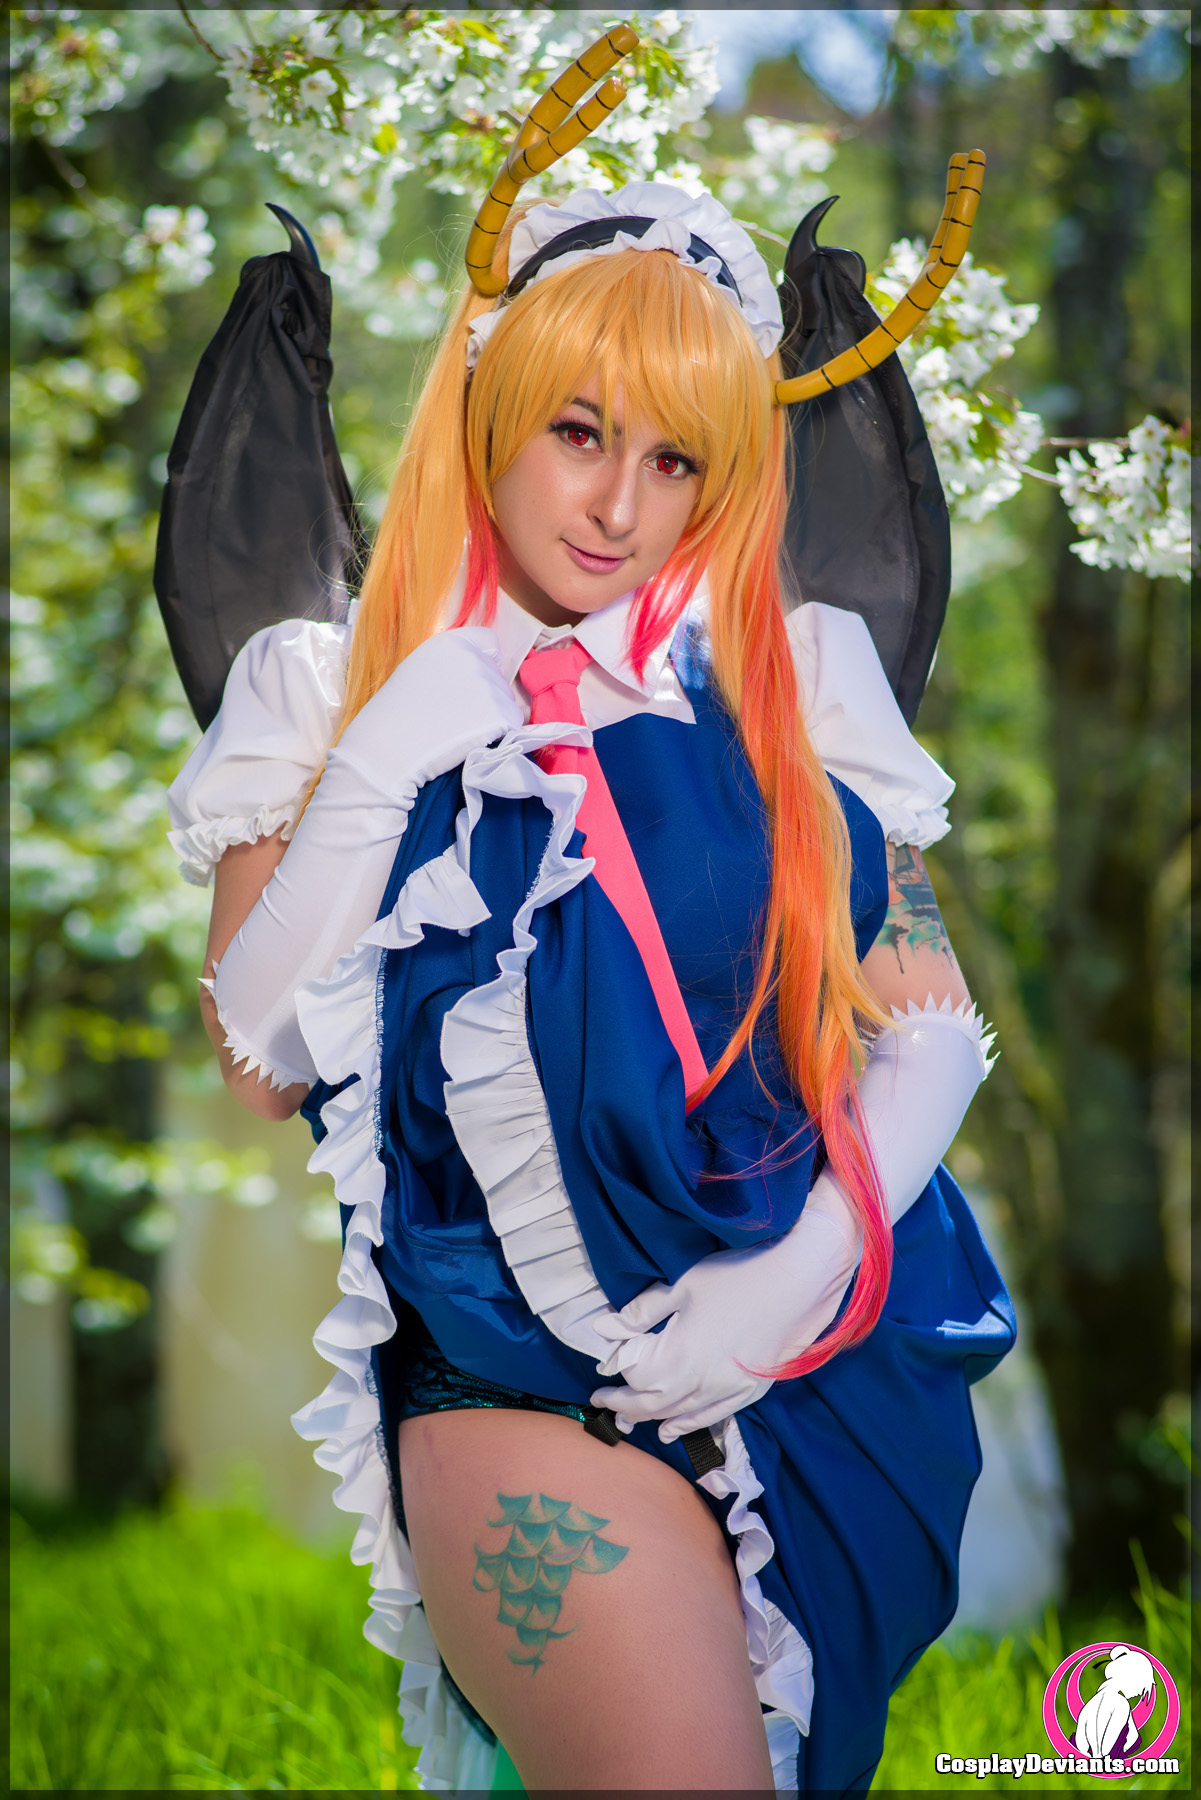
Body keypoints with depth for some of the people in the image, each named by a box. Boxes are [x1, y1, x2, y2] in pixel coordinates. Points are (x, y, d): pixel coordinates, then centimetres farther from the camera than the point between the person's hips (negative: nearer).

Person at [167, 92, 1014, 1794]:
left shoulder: (795, 678, 12)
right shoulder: (334, 687, 10)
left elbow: (933, 1007, 7)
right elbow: (257, 1058, 1)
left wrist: (826, 1234, -10)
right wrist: (386, 767, -7)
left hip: (819, 1338, 3)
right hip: (517, 1367, -2)